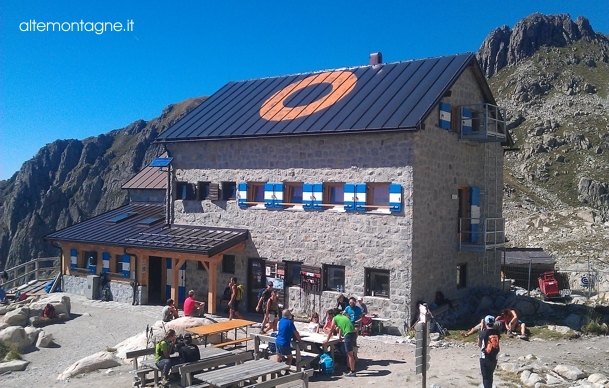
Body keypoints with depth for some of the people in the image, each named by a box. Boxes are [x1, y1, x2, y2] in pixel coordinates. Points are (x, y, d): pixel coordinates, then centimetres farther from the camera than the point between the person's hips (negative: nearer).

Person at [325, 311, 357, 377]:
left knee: (350, 354, -3)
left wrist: (327, 340, 20)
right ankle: (350, 369, 26)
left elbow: (331, 331, 10)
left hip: (349, 334, -8)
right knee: (349, 353, 19)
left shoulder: (334, 319, 5)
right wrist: (339, 336, 52)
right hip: (354, 333, 8)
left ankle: (352, 372, -1)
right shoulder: (342, 316, 27)